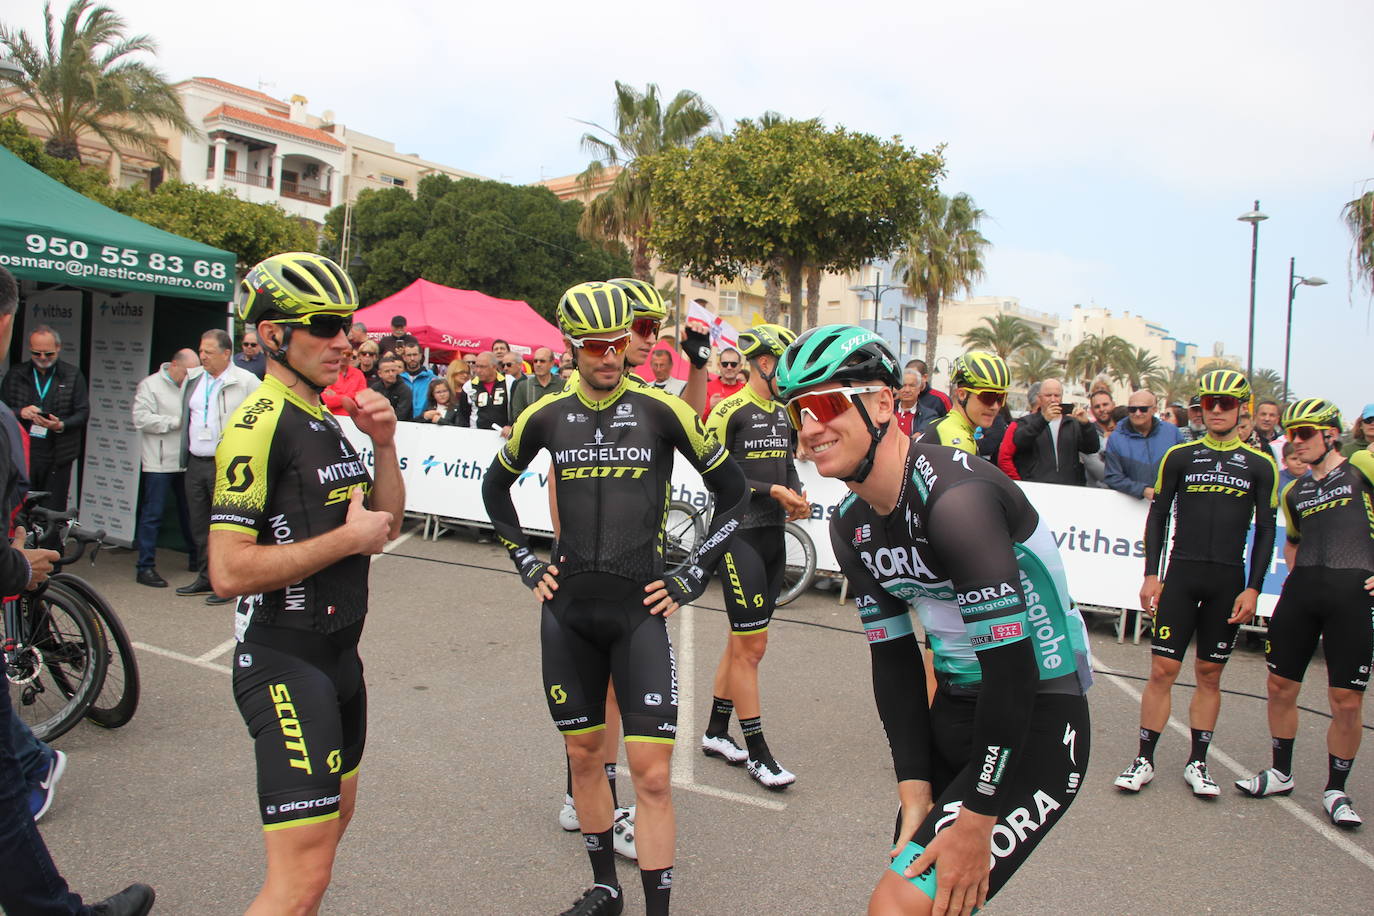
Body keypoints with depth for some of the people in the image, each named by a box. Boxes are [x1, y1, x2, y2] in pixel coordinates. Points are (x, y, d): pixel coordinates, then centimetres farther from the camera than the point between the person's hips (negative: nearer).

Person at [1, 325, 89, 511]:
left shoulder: (73, 375, 6)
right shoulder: (15, 374, 12)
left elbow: (83, 413, 2)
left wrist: (61, 425, -17)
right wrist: (20, 413, -11)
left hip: (57, 457, -2)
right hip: (21, 453, 2)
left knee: (54, 513, -2)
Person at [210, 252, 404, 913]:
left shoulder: (330, 424, 12)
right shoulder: (261, 425, -17)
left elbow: (385, 524, 14)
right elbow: (229, 572, -24)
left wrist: (383, 444, 0)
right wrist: (347, 539, -17)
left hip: (339, 654, 10)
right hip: (284, 664, -10)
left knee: (334, 815, 22)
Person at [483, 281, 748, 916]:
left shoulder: (660, 410, -5)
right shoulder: (547, 416, 3)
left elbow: (733, 493, 2)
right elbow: (494, 488, 20)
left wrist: (691, 579, -1)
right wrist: (525, 563, 11)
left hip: (639, 609, -3)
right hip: (567, 609, 3)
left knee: (652, 772, -5)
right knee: (583, 753, 15)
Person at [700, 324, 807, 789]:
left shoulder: (783, 414, 12)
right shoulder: (730, 411, -12)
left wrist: (797, 496, 1)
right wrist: (773, 491, -17)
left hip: (773, 535, 8)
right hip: (739, 536, -8)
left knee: (742, 640, 15)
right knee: (752, 646, -3)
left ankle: (716, 732, 29)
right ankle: (758, 752, 9)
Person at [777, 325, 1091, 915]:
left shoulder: (953, 498, -26)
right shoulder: (851, 524, 1)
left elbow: (1013, 666, -27)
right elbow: (893, 658, 4)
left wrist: (975, 823, -20)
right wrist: (915, 795, 0)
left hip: (1035, 728, -8)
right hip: (952, 714, 8)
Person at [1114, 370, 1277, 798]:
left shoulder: (1260, 465, 5)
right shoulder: (1180, 456, 5)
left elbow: (1266, 531, 5)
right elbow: (1157, 516, 6)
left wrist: (1253, 589, -3)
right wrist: (1151, 575, -1)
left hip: (1229, 581, 1)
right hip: (1182, 574, -1)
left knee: (1210, 674, 9)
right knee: (1163, 669, -2)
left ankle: (1197, 763, 20)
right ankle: (1144, 760, 7)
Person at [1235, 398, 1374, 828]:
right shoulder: (1294, 492, 17)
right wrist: (1295, 573, 15)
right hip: (1302, 591, 5)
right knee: (1281, 687, 9)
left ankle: (1336, 790, 17)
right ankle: (1281, 772, 28)